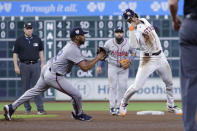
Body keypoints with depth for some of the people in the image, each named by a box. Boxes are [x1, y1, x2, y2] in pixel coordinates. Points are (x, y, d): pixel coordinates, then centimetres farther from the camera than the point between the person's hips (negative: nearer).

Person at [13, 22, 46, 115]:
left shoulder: (37, 40, 7)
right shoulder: (19, 41, 1)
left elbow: (41, 52, 14)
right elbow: (15, 54, 2)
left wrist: (43, 64, 6)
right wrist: (16, 66, -7)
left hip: (35, 65, 1)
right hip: (24, 66, -1)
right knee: (25, 88, 4)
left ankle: (40, 109, -7)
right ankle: (27, 108, 13)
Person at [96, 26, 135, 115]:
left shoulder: (128, 43, -6)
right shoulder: (109, 43, -8)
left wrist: (130, 63, -10)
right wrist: (99, 66, -2)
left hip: (124, 68, 1)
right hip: (112, 67, -1)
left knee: (123, 87, -3)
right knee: (112, 86, -4)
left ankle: (119, 107, 6)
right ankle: (112, 107, -3)